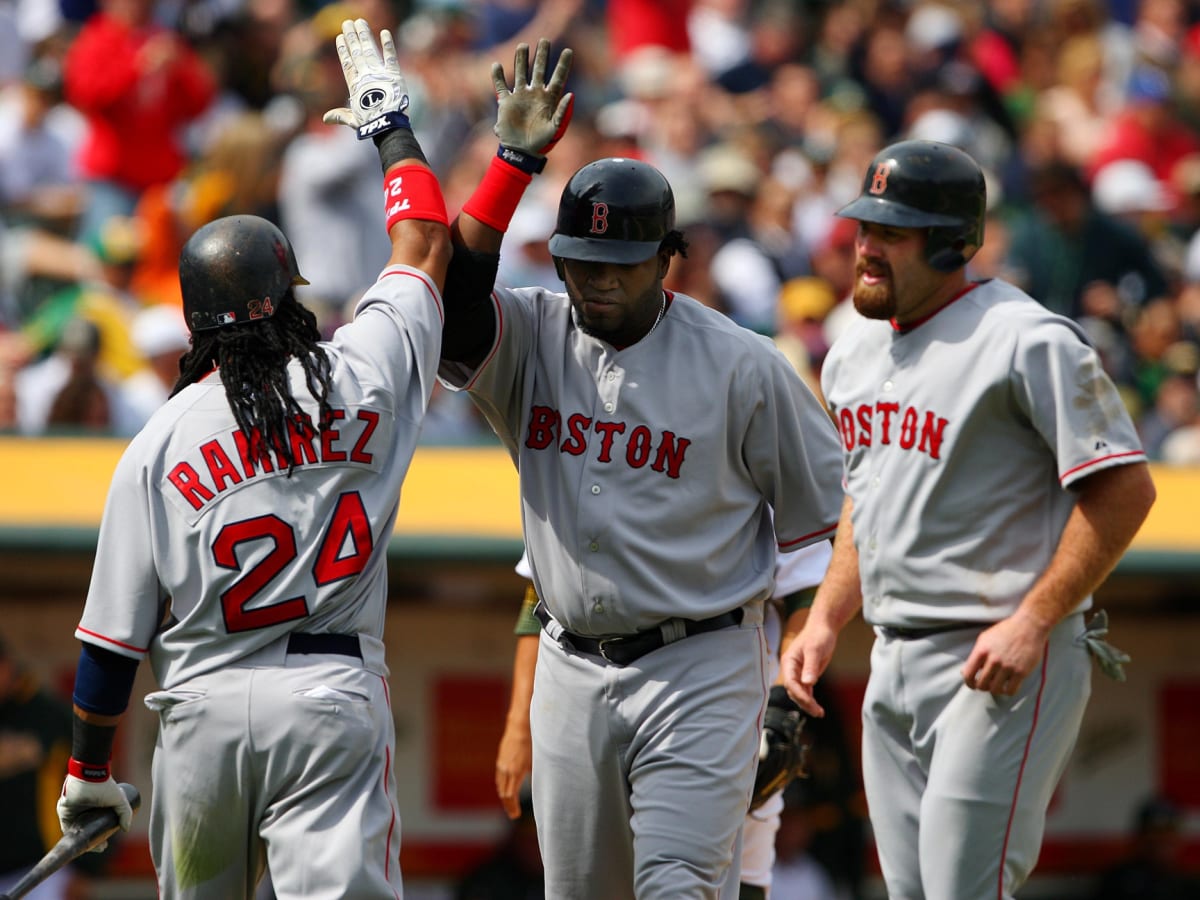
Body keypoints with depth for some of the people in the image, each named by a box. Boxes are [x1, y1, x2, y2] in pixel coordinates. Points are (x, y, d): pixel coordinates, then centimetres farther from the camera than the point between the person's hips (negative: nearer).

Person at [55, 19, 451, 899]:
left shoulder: (157, 446, 2)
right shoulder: (361, 377, 1)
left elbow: (114, 637, 3)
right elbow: (425, 244, 19)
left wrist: (90, 770, 14)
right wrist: (390, 122, 34)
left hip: (204, 704, 1)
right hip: (336, 694, -1)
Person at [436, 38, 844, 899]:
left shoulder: (741, 367, -8)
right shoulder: (531, 338, 1)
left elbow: (822, 513, -1)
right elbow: (447, 299, -20)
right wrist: (514, 160, -20)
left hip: (699, 670, -5)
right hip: (571, 668, 5)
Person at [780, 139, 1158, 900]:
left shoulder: (1028, 343, -13)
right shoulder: (855, 352, 13)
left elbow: (1125, 489, -16)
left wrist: (1034, 622, -21)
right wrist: (826, 621, 14)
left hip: (1007, 664, -9)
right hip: (893, 665, 9)